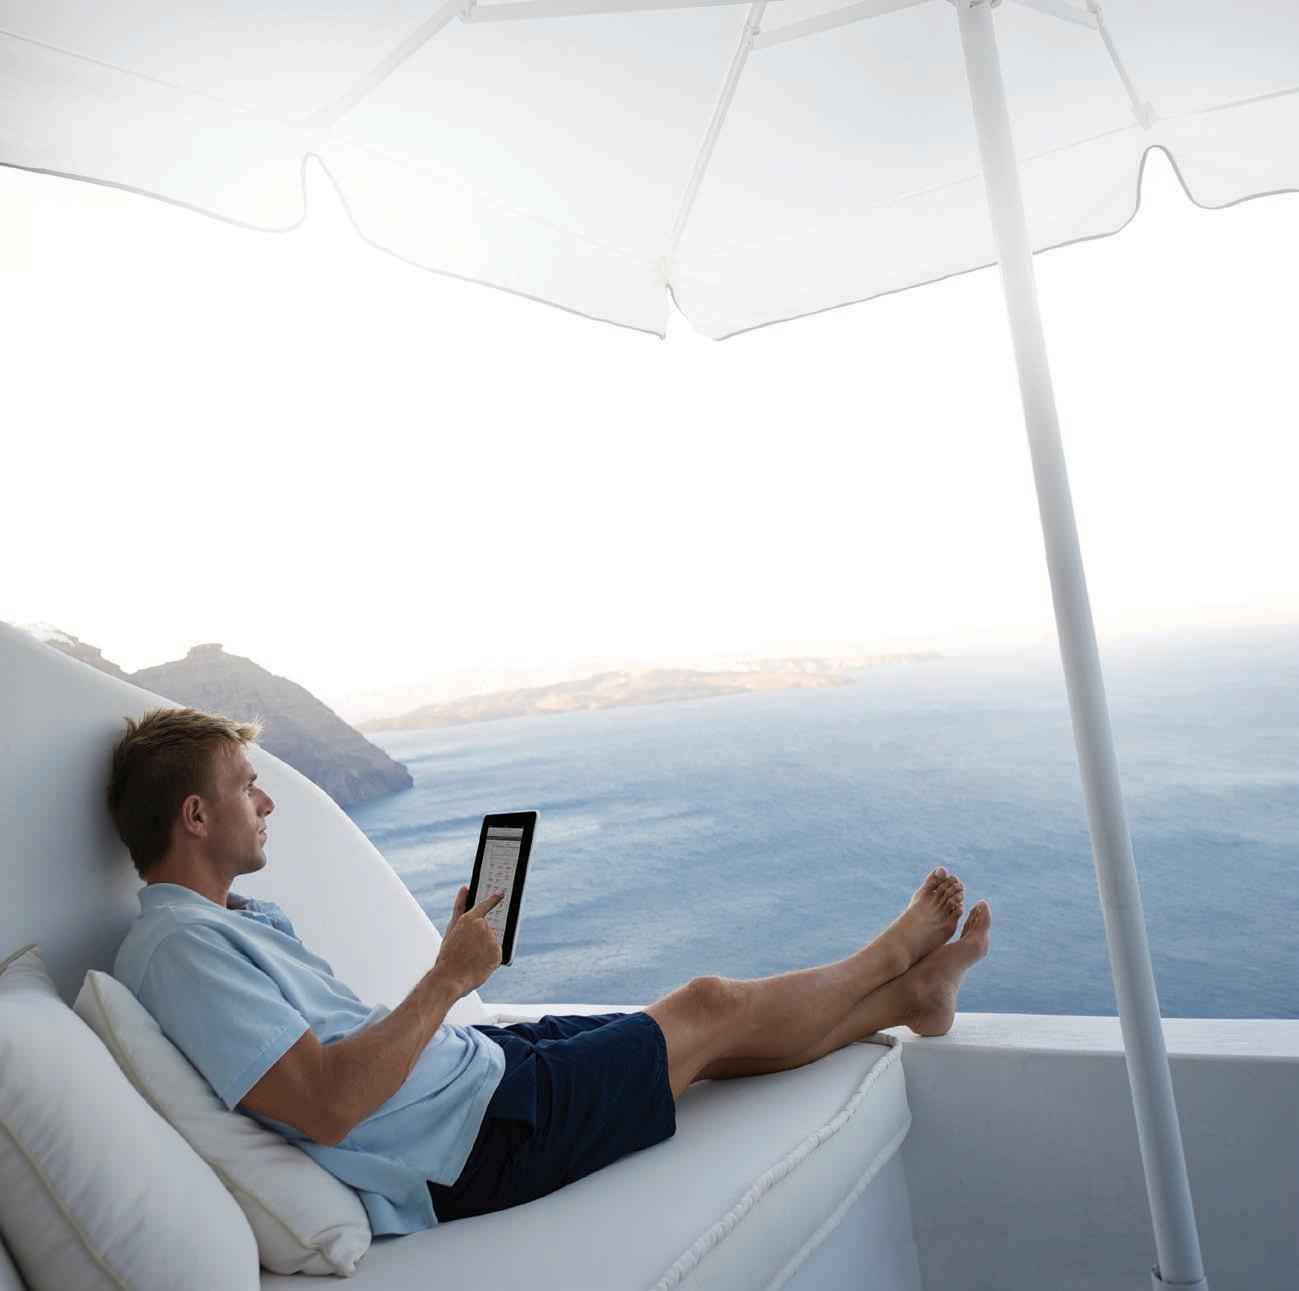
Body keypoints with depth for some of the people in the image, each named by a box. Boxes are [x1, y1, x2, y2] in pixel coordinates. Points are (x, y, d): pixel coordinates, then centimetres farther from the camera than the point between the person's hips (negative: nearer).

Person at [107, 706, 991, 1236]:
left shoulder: (234, 918, 10)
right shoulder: (179, 945, -22)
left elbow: (341, 1035, 12)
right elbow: (326, 1106, -29)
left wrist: (453, 965, 2)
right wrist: (450, 981, -22)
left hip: (471, 1062, 9)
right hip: (470, 1144, -9)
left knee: (701, 1010, 10)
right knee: (711, 1012, 2)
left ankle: (907, 995, 28)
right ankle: (895, 958, 26)